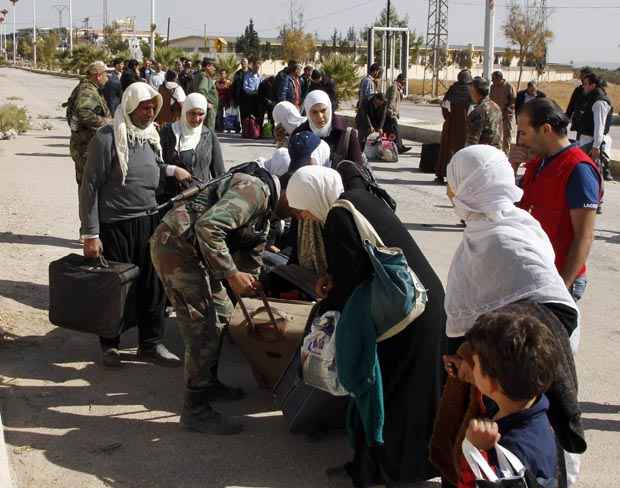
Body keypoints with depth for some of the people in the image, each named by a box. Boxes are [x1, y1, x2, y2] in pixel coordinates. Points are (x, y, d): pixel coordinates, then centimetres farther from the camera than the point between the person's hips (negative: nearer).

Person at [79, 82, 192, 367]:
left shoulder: (150, 137, 9)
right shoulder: (107, 138, -12)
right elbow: (90, 187, -12)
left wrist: (170, 169, 11)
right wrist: (91, 234, -14)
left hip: (148, 223, 6)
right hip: (115, 225, -6)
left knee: (152, 285, 9)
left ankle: (150, 344, 22)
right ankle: (110, 344, 23)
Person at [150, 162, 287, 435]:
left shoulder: (266, 213, 15)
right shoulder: (255, 189, -18)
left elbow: (251, 263, 24)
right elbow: (208, 226, -30)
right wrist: (231, 274, -24)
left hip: (195, 250, 10)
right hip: (175, 246, -10)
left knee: (221, 313, 20)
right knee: (203, 327, -8)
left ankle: (208, 383, 35)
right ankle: (196, 410, 1)